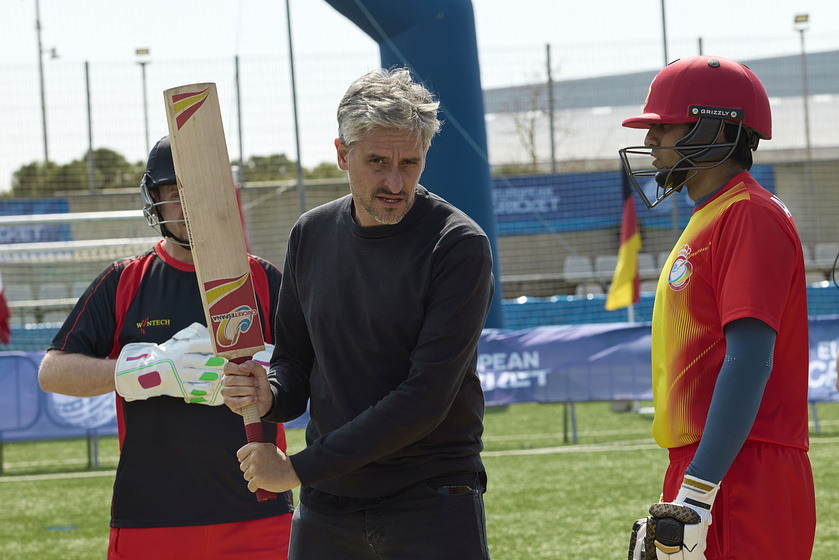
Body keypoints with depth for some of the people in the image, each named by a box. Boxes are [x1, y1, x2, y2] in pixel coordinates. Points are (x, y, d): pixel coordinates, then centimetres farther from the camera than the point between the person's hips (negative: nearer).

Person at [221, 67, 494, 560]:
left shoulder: (458, 246, -11)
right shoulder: (312, 234, 7)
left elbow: (425, 398, -17)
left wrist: (300, 468, -17)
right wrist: (268, 396, -9)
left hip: (434, 503, -5)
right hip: (327, 509, 5)